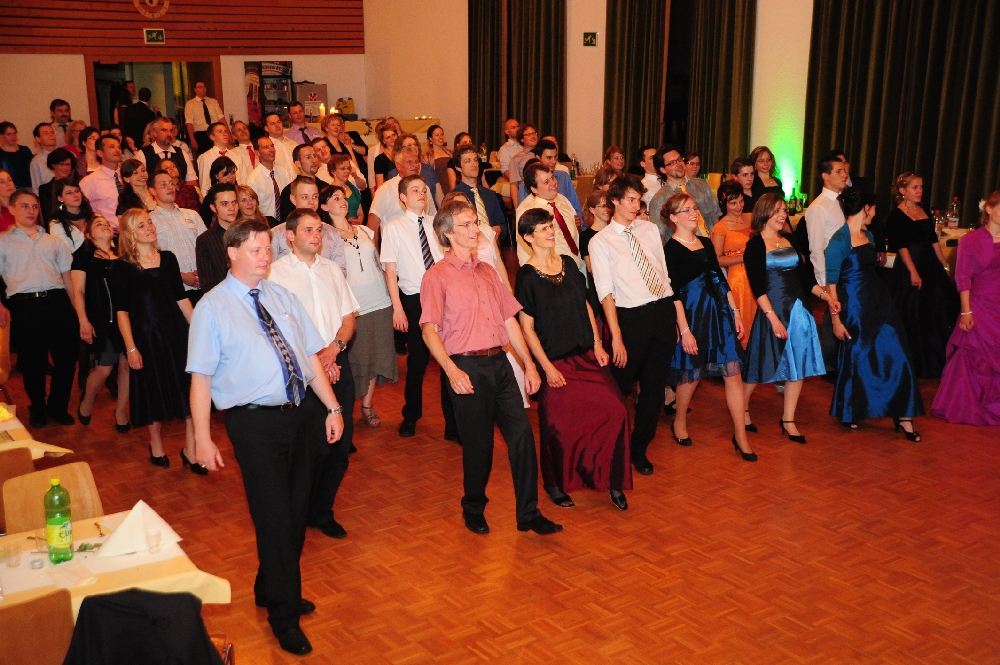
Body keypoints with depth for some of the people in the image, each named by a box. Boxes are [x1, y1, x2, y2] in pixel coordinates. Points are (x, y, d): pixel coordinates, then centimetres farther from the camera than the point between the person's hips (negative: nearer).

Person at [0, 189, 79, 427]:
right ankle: (37, 409, 25)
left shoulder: (53, 242, 21)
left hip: (57, 302, 3)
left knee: (67, 357, 3)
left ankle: (58, 407, 22)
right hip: (25, 305, -2)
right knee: (32, 362, 5)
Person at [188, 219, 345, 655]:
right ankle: (283, 615, 18)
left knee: (297, 510, 15)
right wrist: (202, 438, -12)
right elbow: (201, 377, -8)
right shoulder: (212, 308, -5)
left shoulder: (283, 298, 11)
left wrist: (332, 407, 5)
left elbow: (311, 355, 10)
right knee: (274, 517, 0)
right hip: (256, 422, -5)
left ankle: (272, 590, 38)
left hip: (302, 413, 6)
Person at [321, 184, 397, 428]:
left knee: (376, 355, 7)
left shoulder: (365, 231, 13)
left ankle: (367, 405, 19)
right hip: (351, 307, -4)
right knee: (355, 358, 0)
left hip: (379, 303, 4)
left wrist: (393, 296, 10)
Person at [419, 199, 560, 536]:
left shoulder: (487, 271, 15)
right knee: (478, 443, 3)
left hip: (500, 362, 5)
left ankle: (529, 514, 11)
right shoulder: (437, 276, -4)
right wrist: (451, 370, -25)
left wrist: (529, 363, 9)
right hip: (467, 368, -5)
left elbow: (509, 319, 14)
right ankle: (473, 510, 27)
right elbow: (429, 330, -12)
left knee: (522, 434, 0)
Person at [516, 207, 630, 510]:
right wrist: (547, 367, -12)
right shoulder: (527, 276, -8)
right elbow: (527, 328, -9)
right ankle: (555, 485, 29)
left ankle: (613, 482, 7)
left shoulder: (569, 264, 7)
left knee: (616, 411, -7)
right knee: (559, 425, 5)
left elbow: (585, 306, 13)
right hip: (555, 361, -5)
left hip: (586, 356, 5)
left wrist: (597, 345, 4)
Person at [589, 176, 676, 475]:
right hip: (631, 317, -5)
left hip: (664, 311, 5)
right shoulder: (600, 242, -4)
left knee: (654, 386, 11)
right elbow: (605, 292, -10)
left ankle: (639, 449, 27)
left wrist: (675, 315, 12)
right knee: (619, 385, 4)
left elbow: (664, 273, 15)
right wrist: (616, 335, -16)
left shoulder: (650, 230, 11)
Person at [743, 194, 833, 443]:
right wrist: (773, 317, -20)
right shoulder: (755, 245, -8)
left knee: (797, 365, 7)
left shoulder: (789, 240, 10)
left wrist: (826, 296, 4)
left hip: (799, 309, 6)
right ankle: (743, 409, 27)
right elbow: (757, 286, -13)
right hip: (773, 310, -6)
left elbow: (804, 275, 15)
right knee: (761, 363, 6)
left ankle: (788, 420, 17)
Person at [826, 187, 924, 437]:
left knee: (896, 357, 2)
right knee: (856, 360, 6)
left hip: (880, 302, 7)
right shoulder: (839, 240, -13)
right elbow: (831, 282, -14)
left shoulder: (868, 235, 10)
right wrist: (836, 318, -16)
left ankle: (902, 415, 9)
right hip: (855, 307, -7)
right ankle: (849, 413, 27)